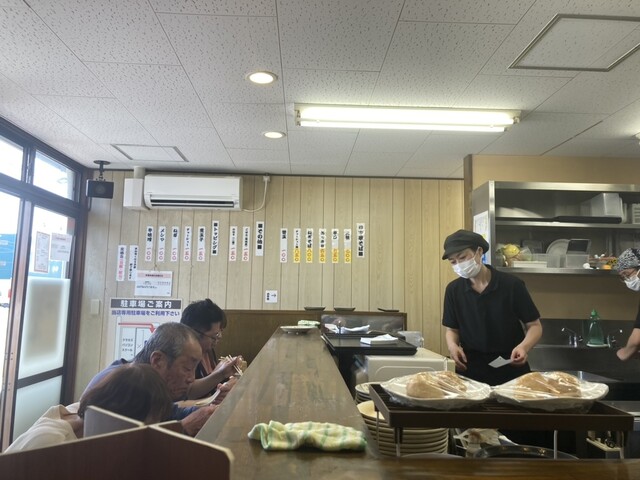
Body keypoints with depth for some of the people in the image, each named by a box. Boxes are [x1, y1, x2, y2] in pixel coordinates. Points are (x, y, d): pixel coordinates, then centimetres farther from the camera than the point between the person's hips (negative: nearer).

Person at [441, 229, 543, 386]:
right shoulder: (453, 290, -2)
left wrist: (524, 346, -23)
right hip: (471, 369, 2)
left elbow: (535, 326, -3)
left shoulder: (512, 285, -10)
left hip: (511, 368, -1)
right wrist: (452, 345, -13)